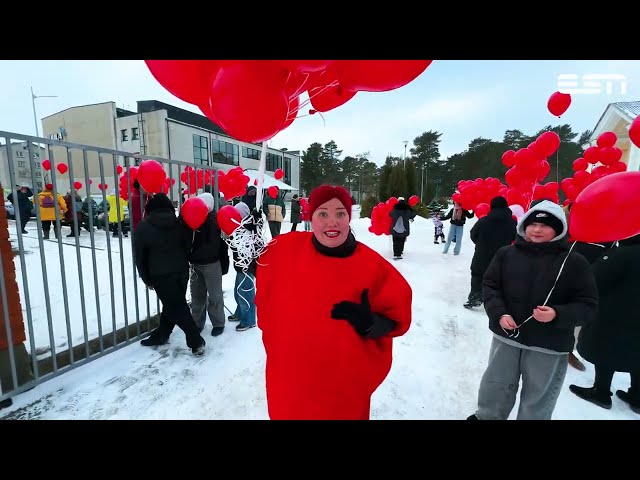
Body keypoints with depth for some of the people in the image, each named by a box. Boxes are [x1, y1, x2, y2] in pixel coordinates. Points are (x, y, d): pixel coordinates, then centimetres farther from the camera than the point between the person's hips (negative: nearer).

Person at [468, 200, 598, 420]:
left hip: (550, 345, -1)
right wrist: (499, 313, -15)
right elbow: (490, 286, 0)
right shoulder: (506, 254, -4)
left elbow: (588, 304, -7)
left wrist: (558, 315, -25)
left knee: (538, 397, 17)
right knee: (495, 385, 21)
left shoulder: (574, 262, -8)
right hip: (506, 335, 2)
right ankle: (486, 416, 46)